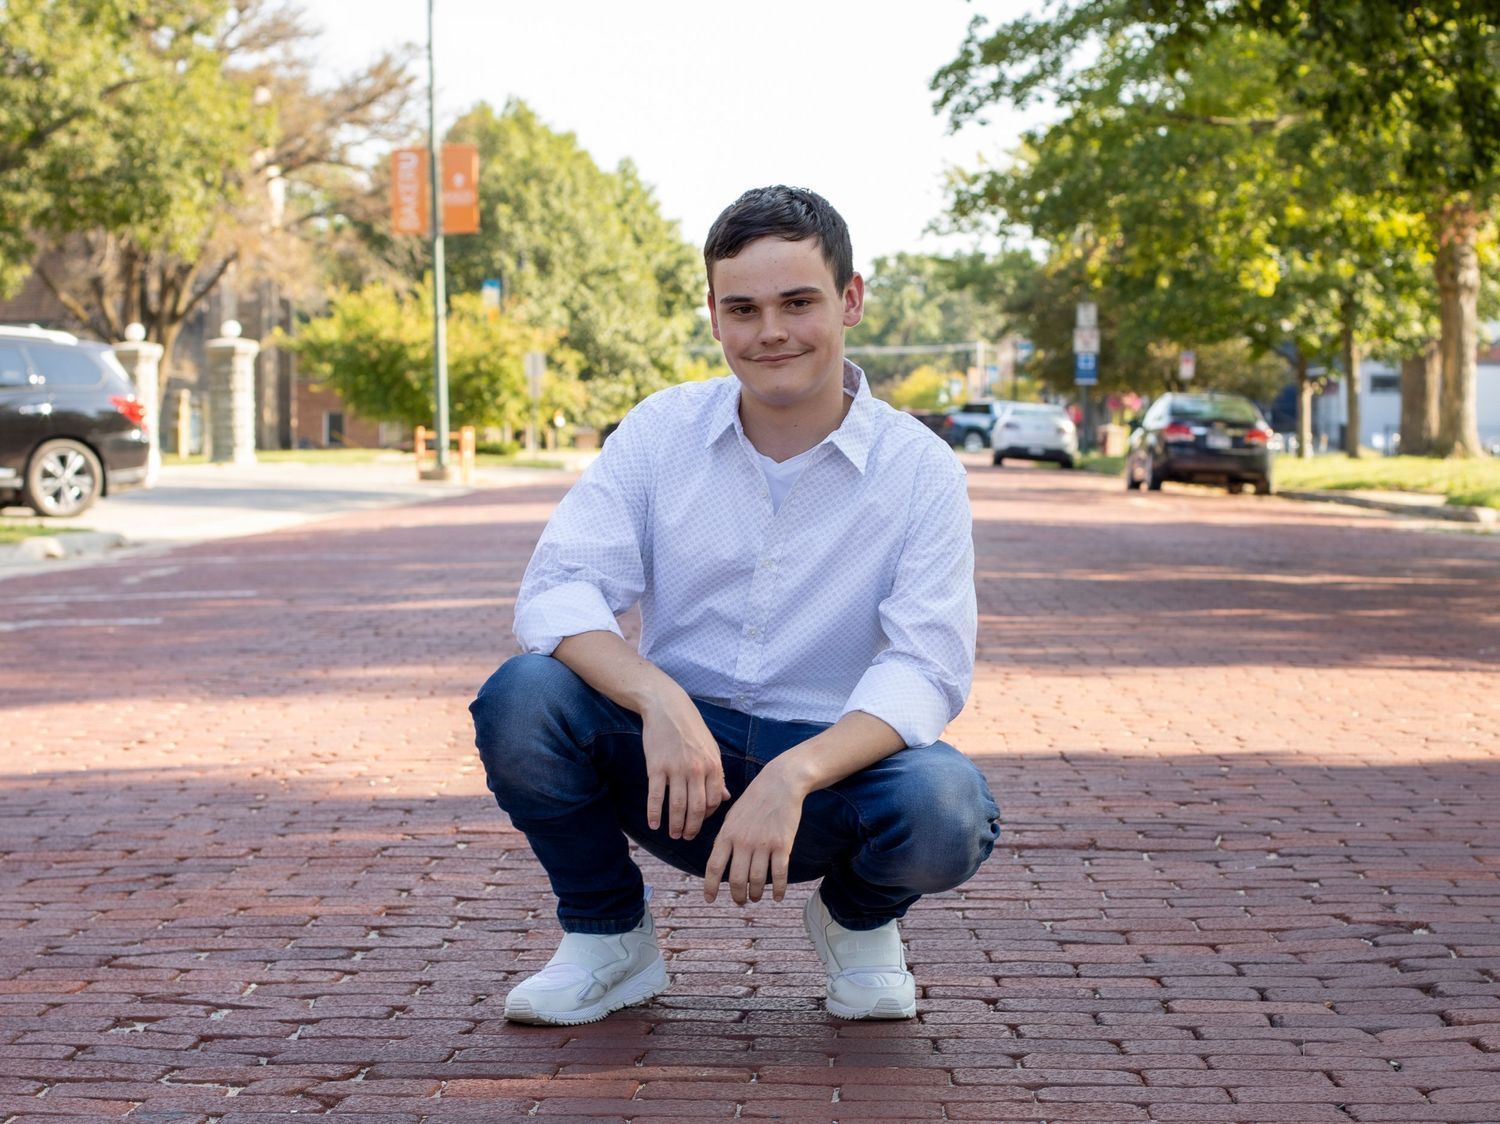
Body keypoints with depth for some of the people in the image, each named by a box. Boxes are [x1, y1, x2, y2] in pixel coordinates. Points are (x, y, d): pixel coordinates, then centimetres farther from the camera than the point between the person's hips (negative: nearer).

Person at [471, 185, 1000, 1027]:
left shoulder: (919, 470, -6)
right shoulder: (662, 431, 0)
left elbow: (926, 667, -15)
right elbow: (557, 591, -10)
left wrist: (792, 777, -33)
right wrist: (659, 699, -31)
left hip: (830, 766, -1)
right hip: (675, 763, 2)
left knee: (945, 813, -34)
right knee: (521, 698, -26)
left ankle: (859, 916, 6)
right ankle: (610, 939, 1)